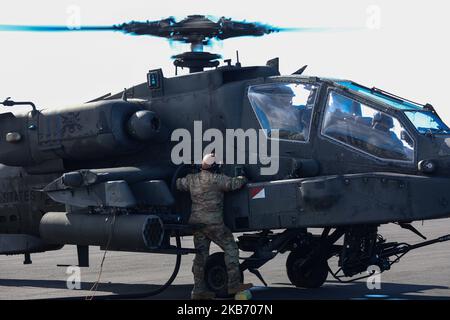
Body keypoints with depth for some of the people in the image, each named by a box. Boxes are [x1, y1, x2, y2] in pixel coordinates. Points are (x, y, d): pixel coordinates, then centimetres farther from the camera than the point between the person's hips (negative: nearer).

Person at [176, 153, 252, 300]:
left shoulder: (192, 179, 8)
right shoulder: (216, 179, -11)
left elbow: (178, 184, 25)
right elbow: (234, 183, -9)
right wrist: (242, 178, 13)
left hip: (196, 222, 7)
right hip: (213, 222, -7)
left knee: (201, 254, 11)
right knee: (231, 248, 2)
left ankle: (198, 289, 10)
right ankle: (234, 284, -2)